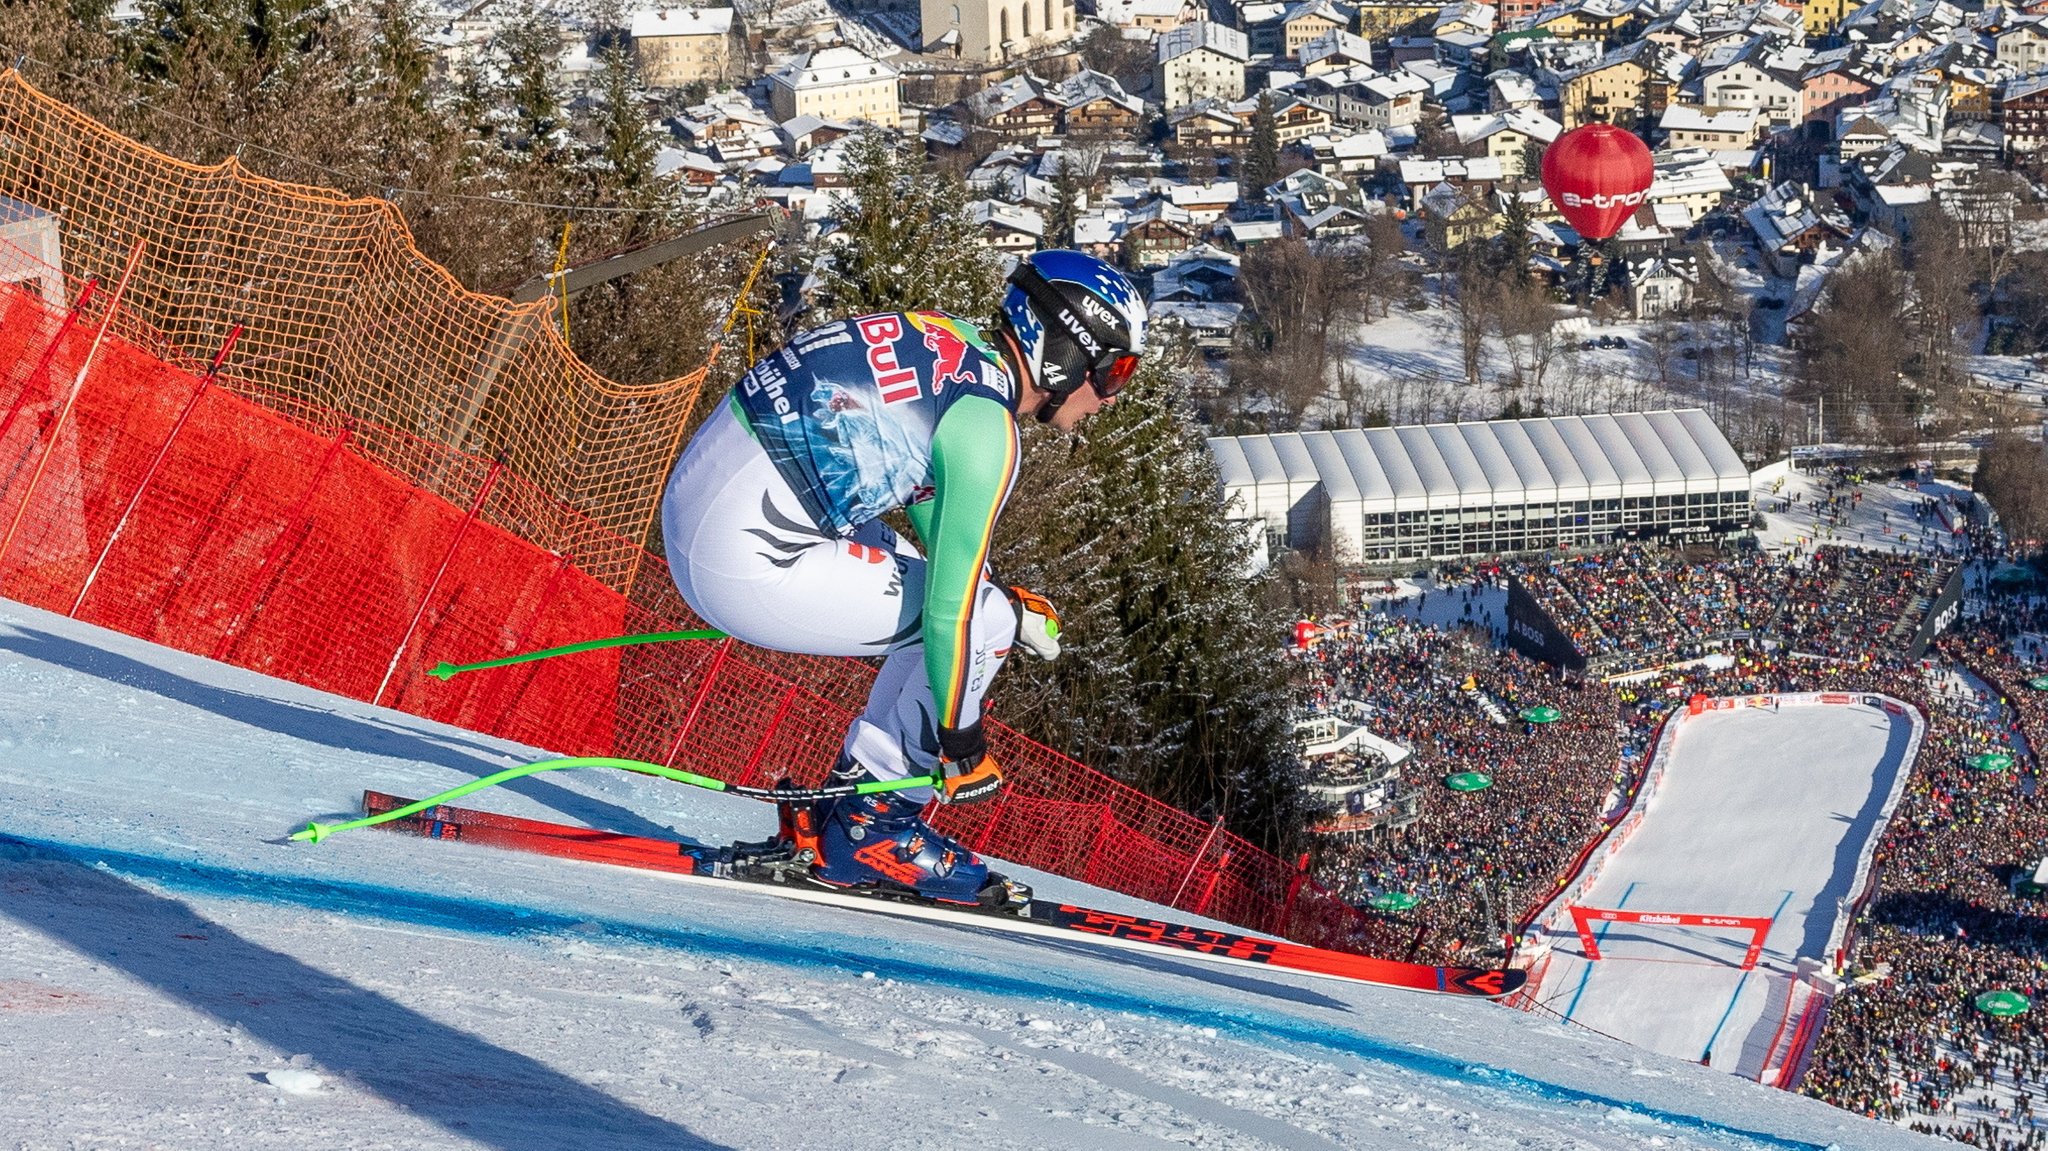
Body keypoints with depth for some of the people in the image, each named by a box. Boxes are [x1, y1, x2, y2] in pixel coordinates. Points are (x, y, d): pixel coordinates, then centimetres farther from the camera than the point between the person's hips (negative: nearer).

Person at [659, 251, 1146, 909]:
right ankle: (868, 828, 4)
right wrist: (961, 738, -3)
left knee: (986, 602, 16)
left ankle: (853, 800, 18)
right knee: (983, 620, -3)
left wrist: (1011, 600, 23)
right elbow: (951, 605, -14)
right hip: (750, 566, -9)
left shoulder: (953, 341, 11)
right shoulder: (987, 432, -14)